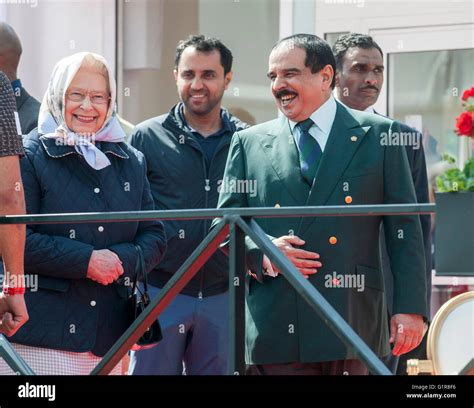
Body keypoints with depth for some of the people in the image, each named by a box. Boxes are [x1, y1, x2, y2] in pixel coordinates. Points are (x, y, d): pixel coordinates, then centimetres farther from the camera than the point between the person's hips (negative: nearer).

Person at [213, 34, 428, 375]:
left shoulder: (379, 136, 7)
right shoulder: (249, 143, 12)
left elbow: (405, 229, 4)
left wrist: (410, 308, -4)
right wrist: (261, 254, -9)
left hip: (354, 322, -1)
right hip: (274, 331, 1)